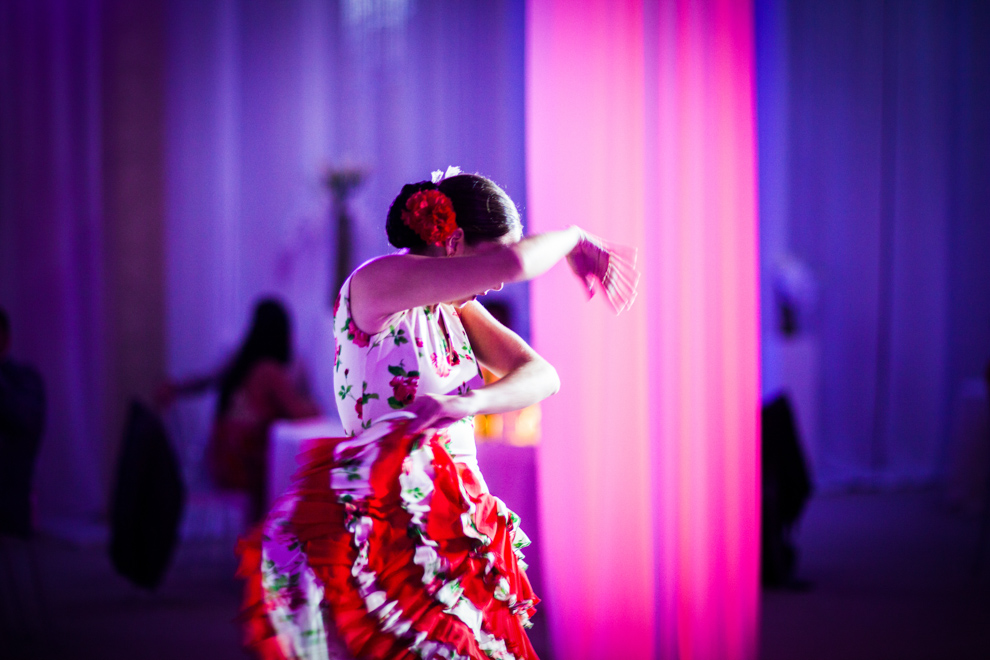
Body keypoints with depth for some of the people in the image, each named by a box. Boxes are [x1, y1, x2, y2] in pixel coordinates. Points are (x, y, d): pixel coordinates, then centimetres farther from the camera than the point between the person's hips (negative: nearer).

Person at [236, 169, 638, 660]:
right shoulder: (377, 282, -12)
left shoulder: (455, 309, 14)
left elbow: (541, 376, 4)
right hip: (391, 526, -7)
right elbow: (513, 263, -24)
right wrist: (573, 240, -4)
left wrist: (466, 403, -16)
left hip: (457, 523, 7)